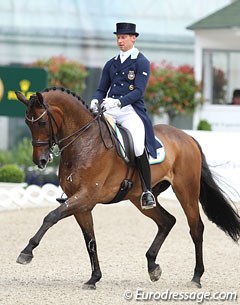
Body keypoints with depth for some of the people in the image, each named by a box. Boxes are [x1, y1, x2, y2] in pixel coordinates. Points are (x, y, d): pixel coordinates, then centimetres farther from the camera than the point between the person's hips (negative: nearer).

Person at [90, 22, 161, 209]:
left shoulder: (142, 63, 2)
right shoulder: (111, 64, 20)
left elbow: (138, 91, -9)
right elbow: (102, 89, 20)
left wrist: (119, 101, -25)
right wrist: (96, 101, -4)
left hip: (130, 110, -6)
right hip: (109, 109, 6)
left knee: (138, 147, -27)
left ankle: (147, 192, -17)